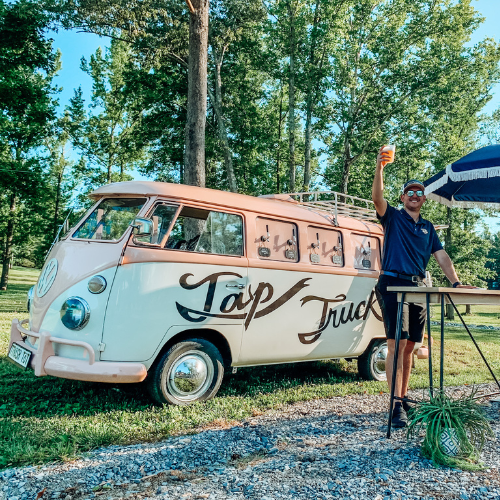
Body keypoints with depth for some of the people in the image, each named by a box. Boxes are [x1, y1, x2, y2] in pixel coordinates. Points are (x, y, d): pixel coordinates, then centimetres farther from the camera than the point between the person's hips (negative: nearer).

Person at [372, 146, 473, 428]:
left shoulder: (428, 228, 21)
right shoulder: (393, 217, 8)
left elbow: (442, 256, 15)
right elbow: (377, 197, -12)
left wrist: (455, 282, 0)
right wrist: (380, 167, -26)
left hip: (418, 287, 5)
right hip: (393, 284, -5)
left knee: (409, 346, 8)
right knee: (396, 343, -13)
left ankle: (403, 398, 18)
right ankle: (396, 405, -13)